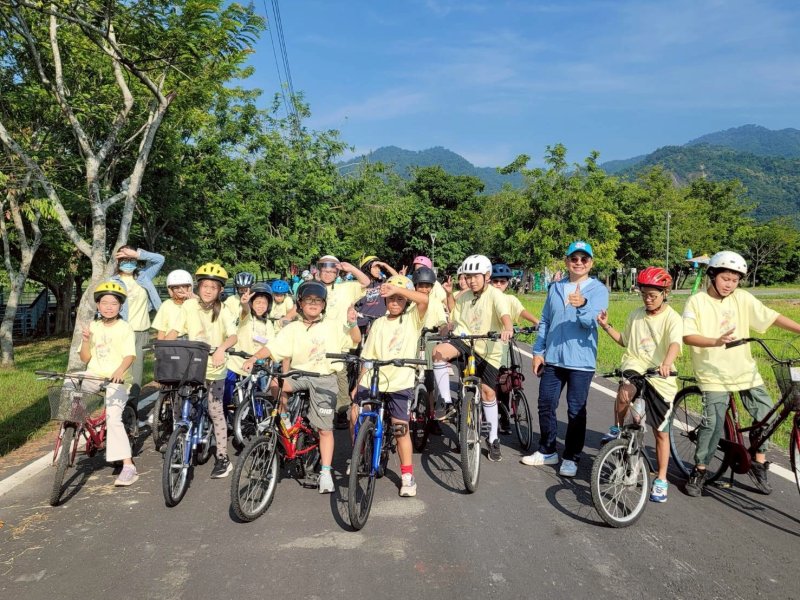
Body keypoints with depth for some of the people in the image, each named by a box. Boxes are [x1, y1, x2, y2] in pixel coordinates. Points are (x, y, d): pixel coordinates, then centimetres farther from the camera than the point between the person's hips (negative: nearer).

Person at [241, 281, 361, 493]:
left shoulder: (333, 325, 1)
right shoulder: (293, 328, 1)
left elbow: (356, 340, -3)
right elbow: (272, 347, -7)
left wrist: (352, 323, -20)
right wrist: (254, 358, -22)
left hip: (325, 378, -1)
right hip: (299, 374, 1)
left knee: (325, 428, -1)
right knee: (275, 384, -28)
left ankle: (325, 472, 10)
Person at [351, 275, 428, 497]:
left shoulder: (412, 319, 2)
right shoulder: (379, 323, 11)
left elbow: (424, 299, -19)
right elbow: (368, 357, 10)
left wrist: (397, 288, -21)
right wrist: (358, 384, 8)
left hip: (400, 382, -3)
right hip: (373, 379, 3)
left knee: (401, 428, 0)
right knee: (355, 415, -9)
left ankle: (407, 475, 17)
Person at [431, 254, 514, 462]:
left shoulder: (495, 295, -10)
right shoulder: (463, 297, 7)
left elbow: (504, 314, -29)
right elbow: (453, 321, 13)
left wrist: (508, 329, -50)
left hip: (488, 349, -3)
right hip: (464, 341, 3)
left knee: (488, 392, 2)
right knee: (439, 351, -28)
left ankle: (494, 439, 21)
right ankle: (447, 403, -18)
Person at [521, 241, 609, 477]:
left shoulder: (598, 289, -4)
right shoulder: (555, 287, 10)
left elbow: (591, 321, -19)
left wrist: (582, 304, -40)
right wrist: (538, 351, 8)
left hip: (581, 361, -4)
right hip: (552, 358, 4)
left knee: (576, 411, 4)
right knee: (546, 405, 9)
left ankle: (571, 458, 18)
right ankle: (547, 451, 26)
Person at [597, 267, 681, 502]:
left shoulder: (672, 318, -8)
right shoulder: (635, 315, 7)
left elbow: (675, 343, -27)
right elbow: (625, 341, 20)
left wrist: (667, 363, -48)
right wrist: (606, 326, 4)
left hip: (661, 378, -2)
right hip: (635, 367, 2)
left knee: (661, 432, 6)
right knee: (624, 394, -35)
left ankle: (661, 480, 23)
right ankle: (617, 428, -5)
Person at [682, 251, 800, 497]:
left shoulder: (743, 299, 2)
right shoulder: (697, 302, -7)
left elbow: (772, 317, -3)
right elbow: (688, 336, -16)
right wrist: (716, 341, -31)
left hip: (744, 370, 4)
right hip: (713, 373, -4)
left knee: (766, 412, 1)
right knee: (713, 423, -9)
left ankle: (759, 464, 21)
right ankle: (699, 471, 9)